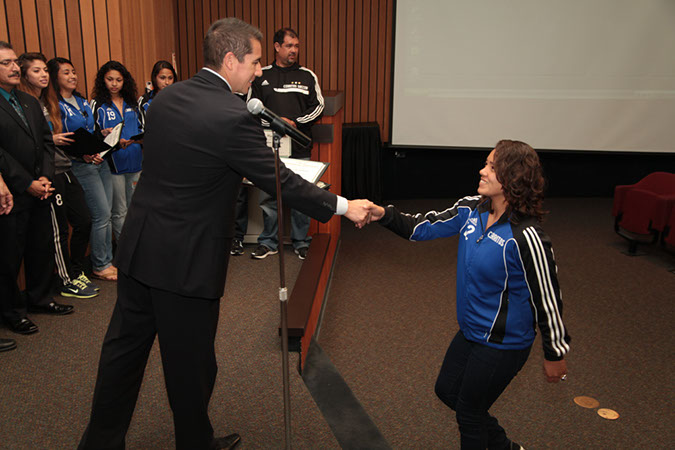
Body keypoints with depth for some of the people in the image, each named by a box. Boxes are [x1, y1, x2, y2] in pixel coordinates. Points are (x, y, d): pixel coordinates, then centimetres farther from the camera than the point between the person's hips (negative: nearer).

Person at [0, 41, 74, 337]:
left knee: (42, 248, 16)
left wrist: (45, 177, -2)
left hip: (39, 191, 7)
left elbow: (46, 141, 11)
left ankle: (39, 298, 33)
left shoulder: (31, 102, 14)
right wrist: (27, 184, -16)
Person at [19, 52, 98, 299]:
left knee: (84, 221, 10)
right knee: (59, 230, 2)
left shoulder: (49, 101, 14)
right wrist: (50, 140, -18)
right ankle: (69, 283, 15)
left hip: (64, 170, 8)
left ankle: (77, 272, 25)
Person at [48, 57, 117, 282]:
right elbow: (55, 142, -13)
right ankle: (99, 266, 8)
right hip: (81, 167, -8)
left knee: (105, 215, 9)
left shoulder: (83, 101, 14)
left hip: (100, 161, 8)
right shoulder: (55, 106, -10)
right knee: (101, 215, -6)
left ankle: (106, 261, 20)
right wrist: (82, 154, -22)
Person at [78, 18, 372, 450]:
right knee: (190, 362, 12)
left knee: (124, 348, 19)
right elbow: (280, 181, -16)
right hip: (186, 260, -7)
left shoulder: (166, 98, 5)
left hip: (138, 247, 8)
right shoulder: (234, 117, -20)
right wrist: (343, 206, -5)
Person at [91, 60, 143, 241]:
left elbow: (140, 127, 20)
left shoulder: (131, 103, 13)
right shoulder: (98, 104, 0)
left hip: (135, 160, 4)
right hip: (114, 162, -4)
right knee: (119, 211, 1)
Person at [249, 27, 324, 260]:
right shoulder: (261, 76, 9)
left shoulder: (307, 76, 9)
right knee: (268, 197, 3)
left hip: (299, 147, 0)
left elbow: (318, 106, 5)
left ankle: (301, 242, 17)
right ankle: (269, 242, 17)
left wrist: (295, 123, -8)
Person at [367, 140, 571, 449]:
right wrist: (384, 214, -14)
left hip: (503, 344, -8)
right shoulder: (472, 210, -7)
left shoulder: (525, 237, -29)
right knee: (447, 390, 25)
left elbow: (547, 299, -19)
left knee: (469, 412, 12)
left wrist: (555, 354, -9)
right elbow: (424, 227, 1)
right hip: (471, 330, 8)